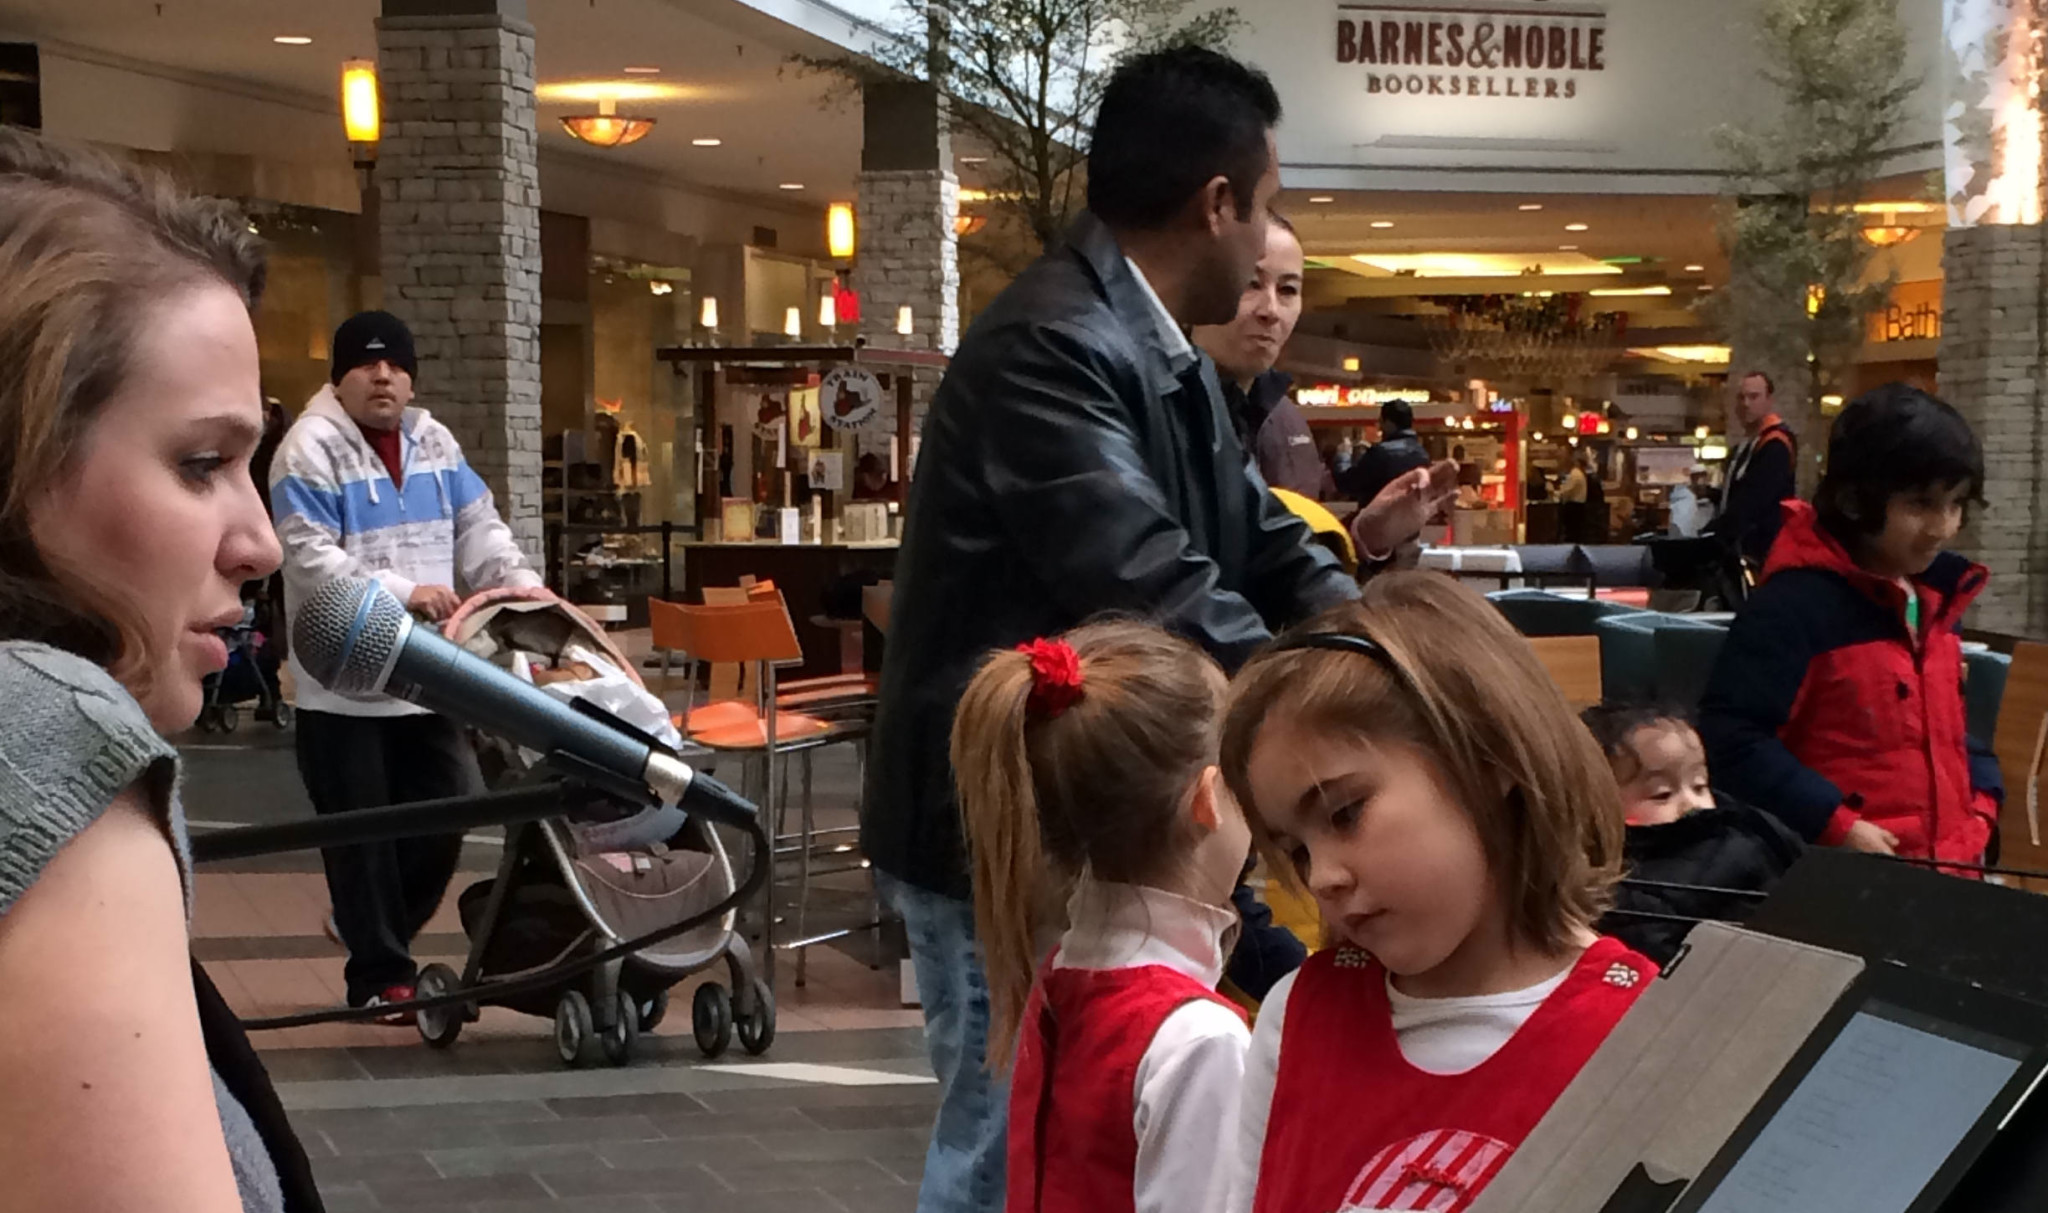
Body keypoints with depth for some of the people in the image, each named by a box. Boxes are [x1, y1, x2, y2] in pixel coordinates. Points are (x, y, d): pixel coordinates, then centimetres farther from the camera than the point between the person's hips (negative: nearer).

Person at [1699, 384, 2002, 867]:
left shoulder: (1937, 598, 10)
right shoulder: (1797, 600, -15)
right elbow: (1731, 735, -19)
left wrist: (1982, 805, 6)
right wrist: (1837, 827, -20)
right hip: (1846, 876, -7)